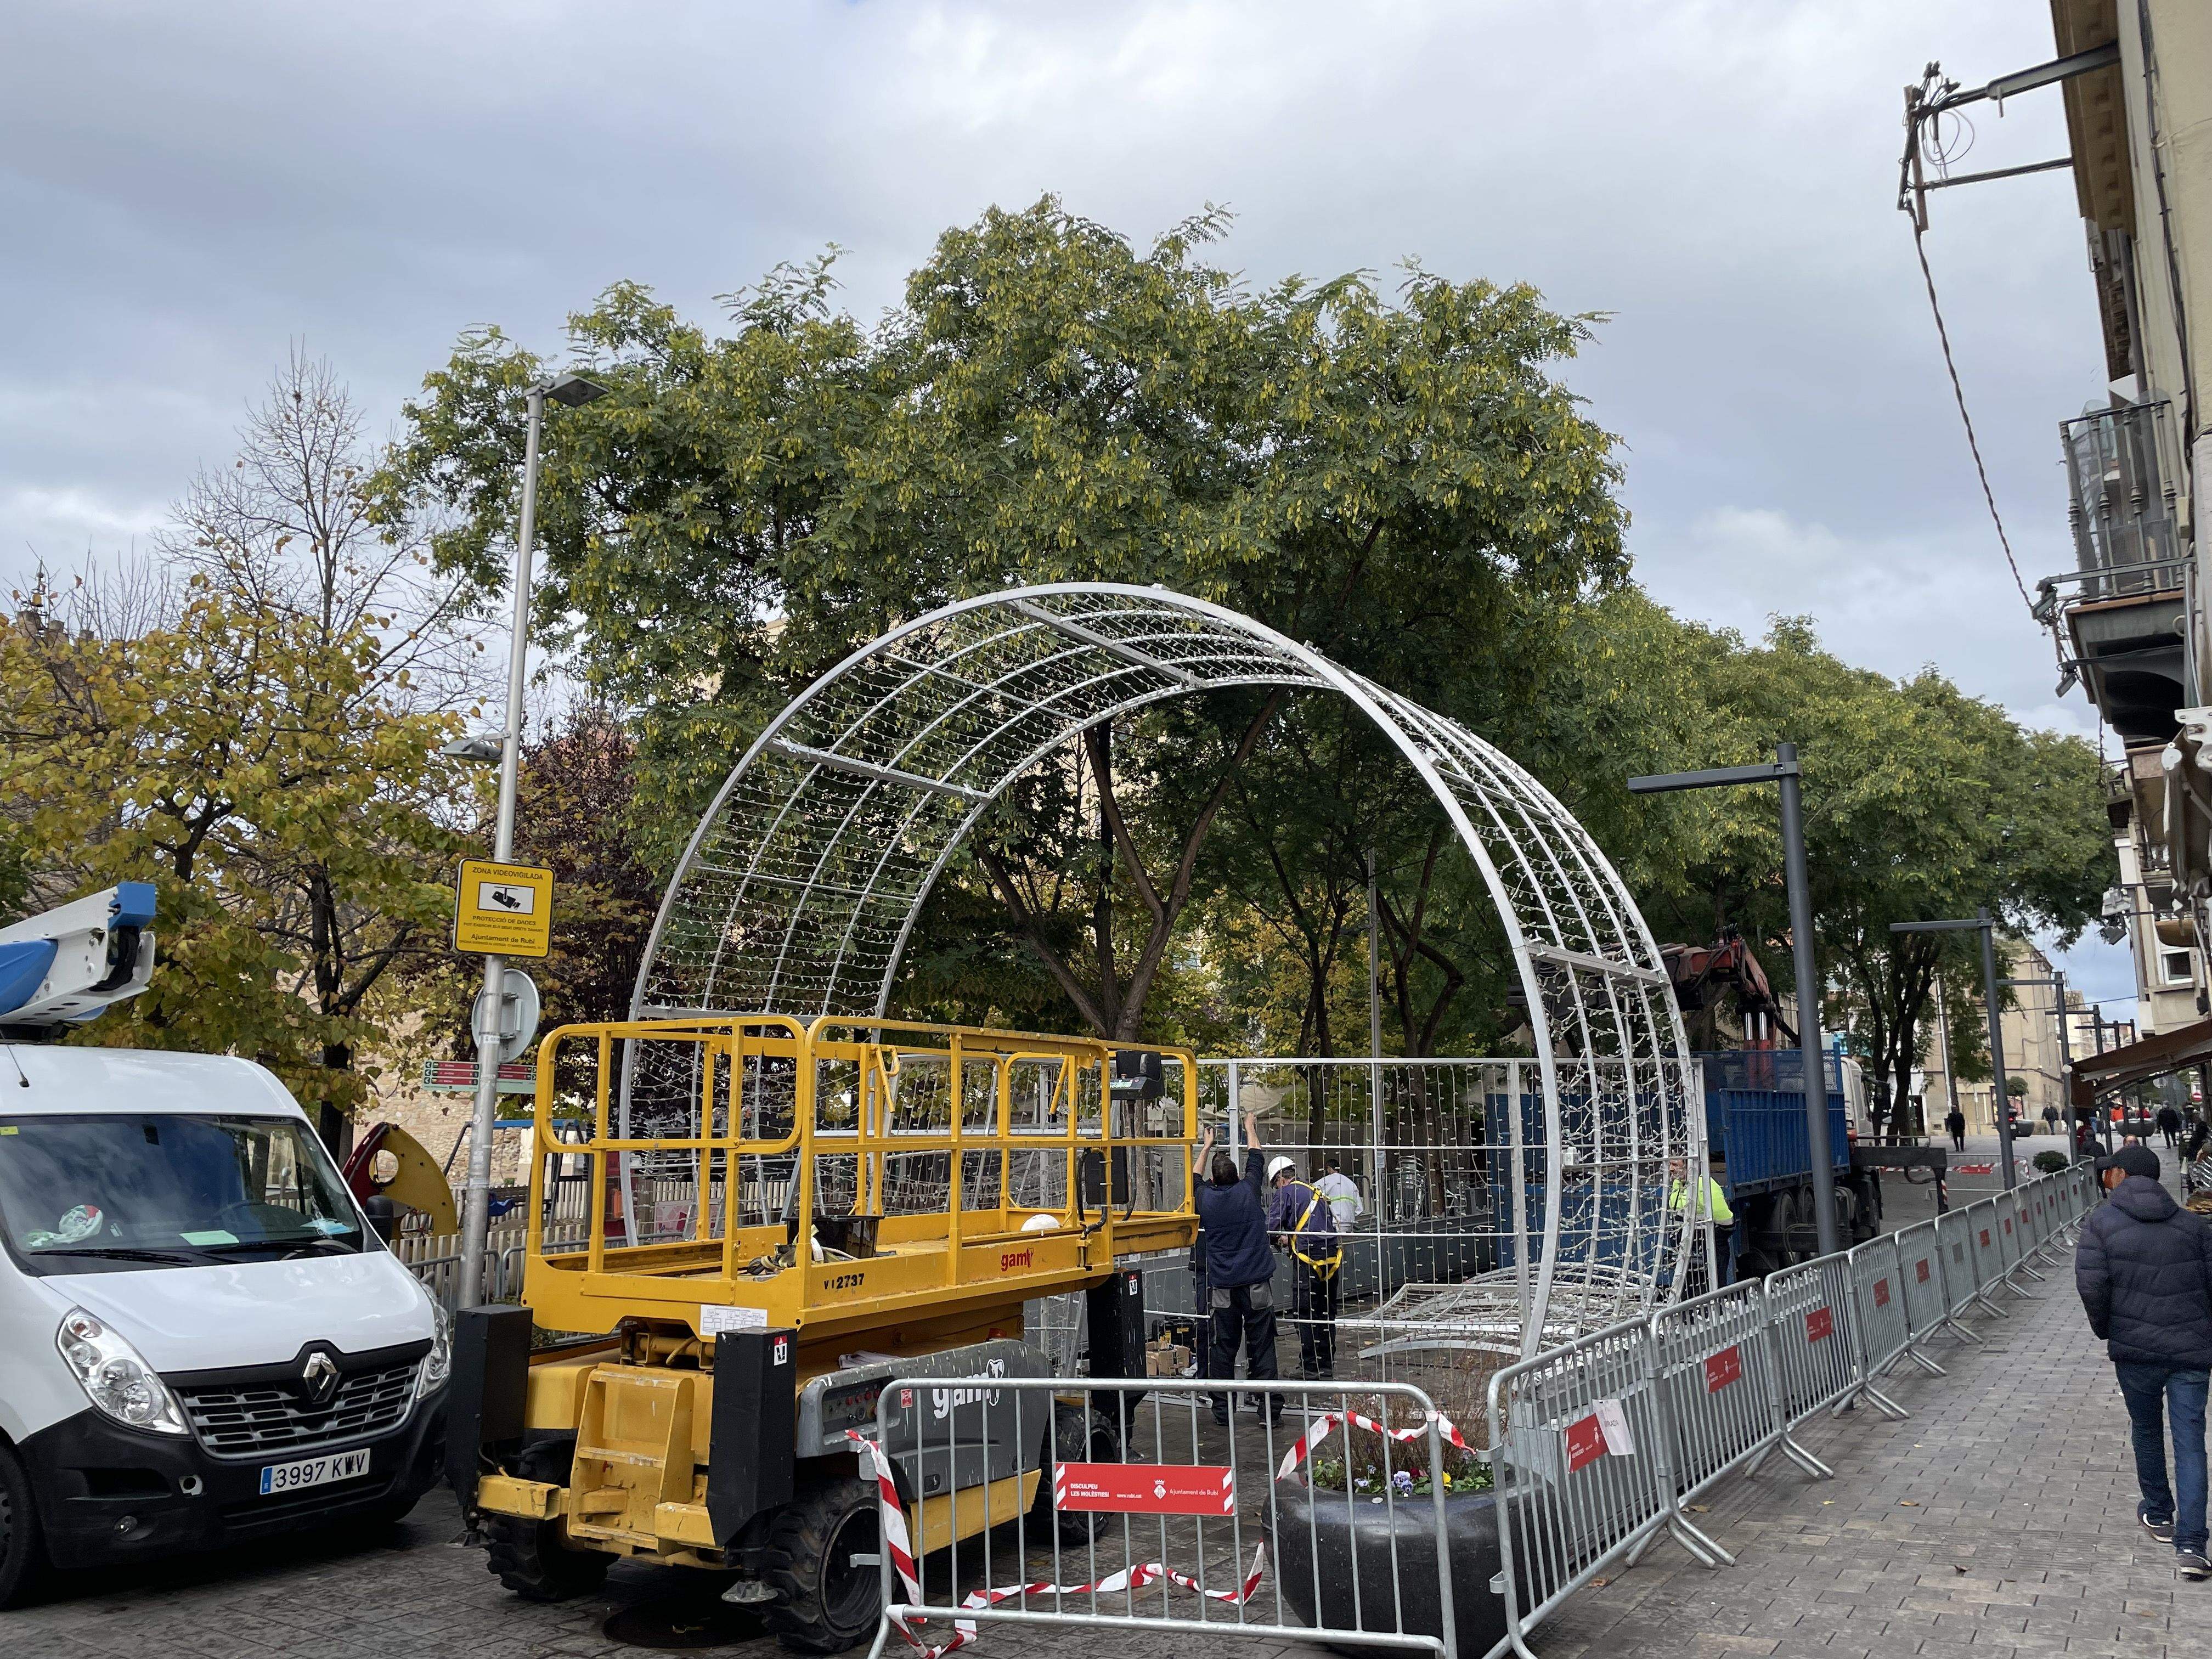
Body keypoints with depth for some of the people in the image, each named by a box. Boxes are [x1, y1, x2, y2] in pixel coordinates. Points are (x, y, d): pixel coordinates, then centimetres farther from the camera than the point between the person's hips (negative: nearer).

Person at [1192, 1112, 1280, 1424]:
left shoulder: (1206, 1198, 2)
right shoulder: (1248, 1191, -1)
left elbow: (1195, 1177, 24)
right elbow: (1255, 1159, 17)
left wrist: (1206, 1147, 39)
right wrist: (1250, 1127, 32)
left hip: (1222, 1287, 1)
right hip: (1256, 1282, -1)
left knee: (1223, 1349, 6)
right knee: (1261, 1348, 0)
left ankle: (1222, 1410, 10)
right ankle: (1270, 1409, 1)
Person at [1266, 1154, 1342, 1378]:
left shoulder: (1285, 1193, 0)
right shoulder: (1317, 1192, 21)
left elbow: (1272, 1227, -9)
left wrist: (1278, 1240, 14)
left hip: (1308, 1259, -7)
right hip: (1332, 1258, 7)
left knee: (1304, 1314, 0)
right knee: (1327, 1312, 14)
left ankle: (1310, 1365, 0)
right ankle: (1327, 1363, 20)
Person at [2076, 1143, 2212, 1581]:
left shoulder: (2102, 1222, -4)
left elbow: (2091, 1284, -12)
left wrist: (2105, 1329, 5)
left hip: (2136, 1349, -2)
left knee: (2146, 1431, 19)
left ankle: (2159, 1514, 34)